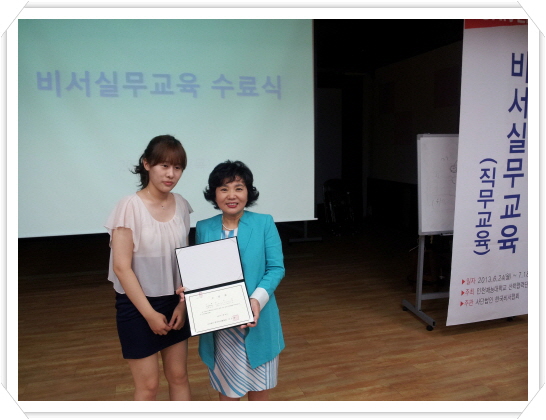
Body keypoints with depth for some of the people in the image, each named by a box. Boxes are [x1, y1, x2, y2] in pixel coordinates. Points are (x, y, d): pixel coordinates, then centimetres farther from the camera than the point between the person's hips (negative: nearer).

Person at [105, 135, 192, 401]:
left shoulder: (181, 205, -2)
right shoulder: (130, 206, -17)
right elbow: (121, 267, -17)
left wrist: (183, 303, -3)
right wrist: (149, 313, -14)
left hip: (173, 303, 5)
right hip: (137, 305, -4)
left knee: (178, 376, 16)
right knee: (148, 385, 9)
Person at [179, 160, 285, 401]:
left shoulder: (264, 223, -5)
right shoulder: (203, 228, 3)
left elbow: (276, 268, -7)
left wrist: (257, 299, -22)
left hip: (257, 321, -1)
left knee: (259, 388, 15)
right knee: (227, 390, 15)